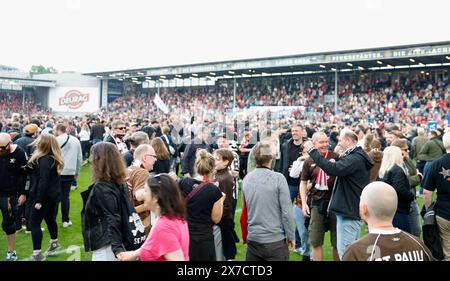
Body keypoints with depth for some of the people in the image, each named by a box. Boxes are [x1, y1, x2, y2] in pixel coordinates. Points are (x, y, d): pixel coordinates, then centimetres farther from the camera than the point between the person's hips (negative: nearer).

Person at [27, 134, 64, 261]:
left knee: (34, 223, -4)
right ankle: (54, 243, 38)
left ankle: (37, 254, -3)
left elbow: (43, 181, -25)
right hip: (53, 194, 10)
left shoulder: (44, 160, -22)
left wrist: (39, 200, -23)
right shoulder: (54, 158, 7)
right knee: (50, 218, 23)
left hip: (45, 196, -10)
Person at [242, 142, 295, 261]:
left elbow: (245, 210, 8)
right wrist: (291, 237, -2)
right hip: (275, 240, -4)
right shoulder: (278, 178, -14)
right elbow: (286, 211, -14)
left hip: (253, 239, 5)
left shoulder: (246, 179, 1)